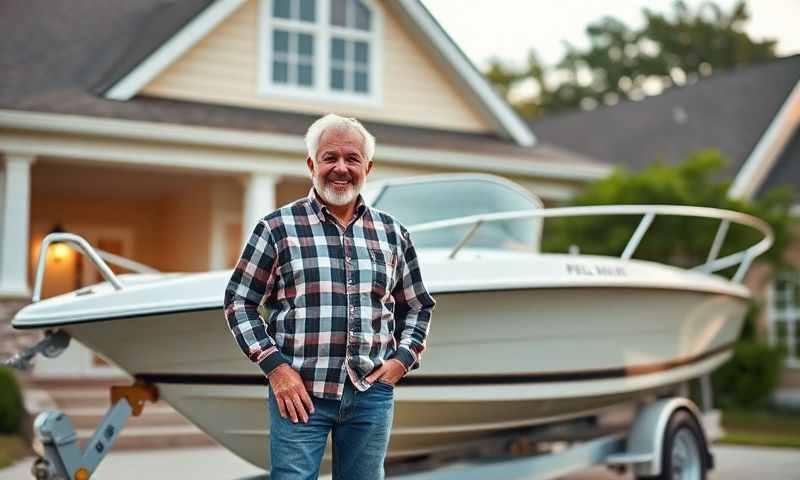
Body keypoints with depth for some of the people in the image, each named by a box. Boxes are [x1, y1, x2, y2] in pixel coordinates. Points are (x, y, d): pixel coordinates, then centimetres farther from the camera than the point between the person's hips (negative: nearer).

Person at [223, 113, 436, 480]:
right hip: (299, 392, -3)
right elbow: (239, 302, 1)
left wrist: (404, 358, 3)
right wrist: (274, 366, -8)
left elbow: (417, 306, 19)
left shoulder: (392, 233, 9)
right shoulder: (277, 228, -1)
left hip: (372, 395, 3)